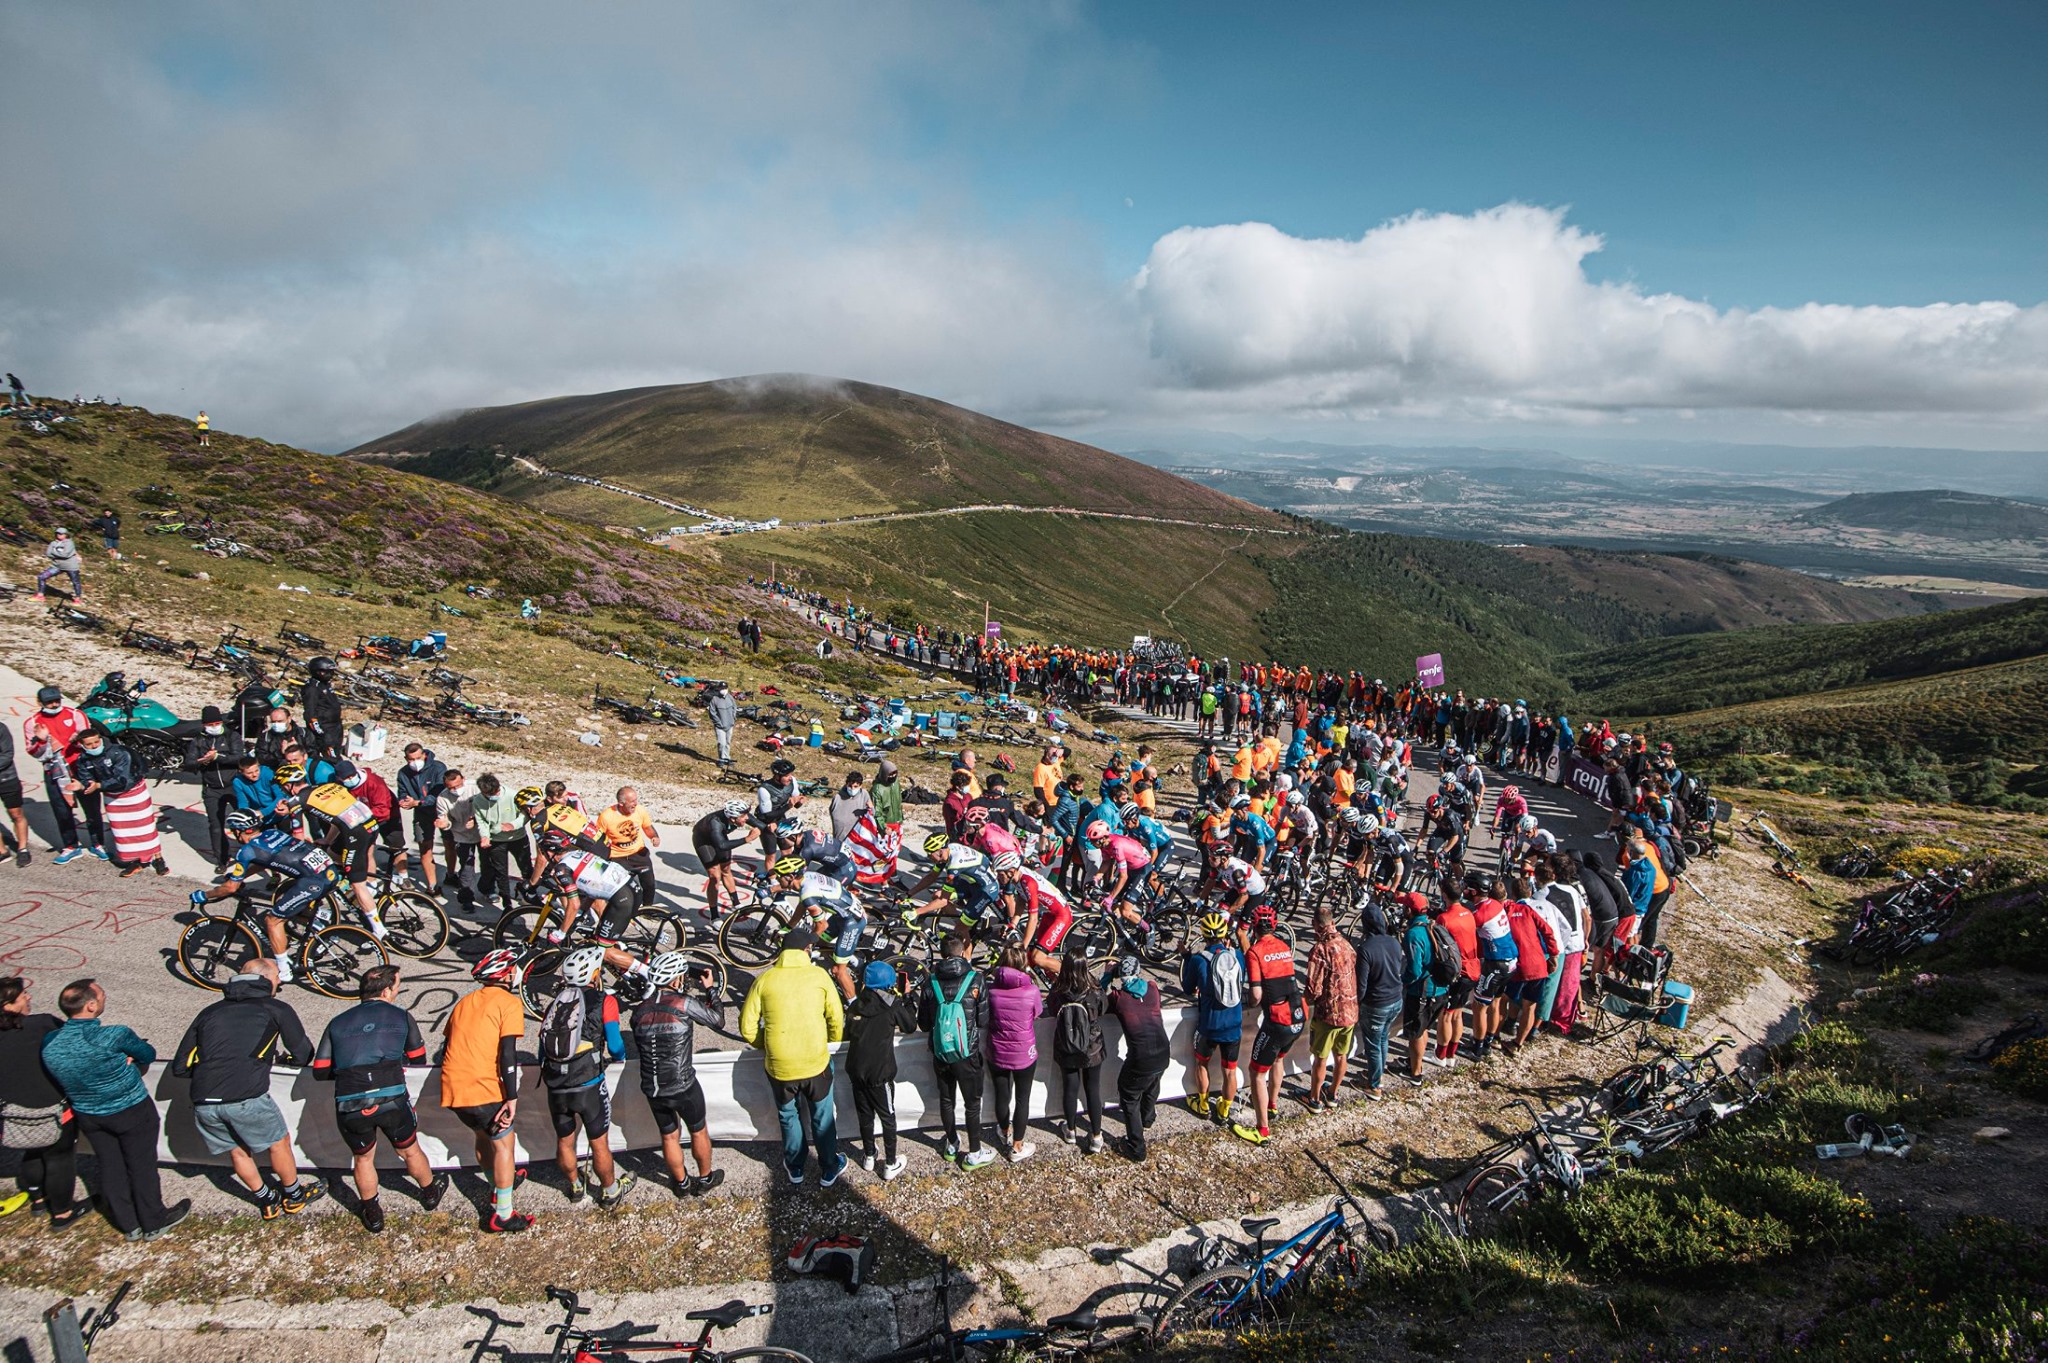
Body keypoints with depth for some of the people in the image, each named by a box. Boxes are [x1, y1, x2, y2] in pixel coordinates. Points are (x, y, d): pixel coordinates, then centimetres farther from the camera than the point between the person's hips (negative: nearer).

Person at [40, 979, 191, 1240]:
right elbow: (148, 1055, -14)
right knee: (141, 1167, 13)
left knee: (110, 1168, 20)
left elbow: (60, 1077, 5)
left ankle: (129, 1224, 36)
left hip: (88, 1115, 5)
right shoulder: (114, 1036, -31)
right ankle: (153, 1223, 29)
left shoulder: (49, 1044, -13)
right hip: (132, 1111, -5)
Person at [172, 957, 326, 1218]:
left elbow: (180, 1066, 19)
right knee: (278, 1144, 20)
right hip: (247, 1097, -4)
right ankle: (294, 1197, 37)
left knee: (237, 1150, 26)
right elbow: (303, 1055, 12)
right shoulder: (276, 1008, 10)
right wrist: (280, 1057, 33)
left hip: (203, 1102, 4)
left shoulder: (210, 1011, 21)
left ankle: (268, 1202, 40)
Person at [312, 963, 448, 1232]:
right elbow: (418, 1059, 16)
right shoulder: (401, 1016, 10)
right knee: (409, 1152, 25)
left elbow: (320, 1071, 13)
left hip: (348, 1107, 1)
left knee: (363, 1159, 27)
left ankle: (371, 1214, 42)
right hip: (392, 1100, -1)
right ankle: (430, 1193, 46)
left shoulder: (338, 1023, 14)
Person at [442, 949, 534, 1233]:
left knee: (483, 1137, 27)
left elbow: (447, 1047, 21)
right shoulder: (509, 1003, -6)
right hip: (483, 1089, -7)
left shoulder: (465, 1001, 16)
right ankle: (502, 1216, 12)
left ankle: (500, 1183, 46)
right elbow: (507, 1054, -15)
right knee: (503, 1145, 9)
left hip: (452, 1089, 7)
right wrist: (512, 1098, -14)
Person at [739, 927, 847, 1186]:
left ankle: (795, 1169, 41)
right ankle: (829, 1170, 34)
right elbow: (836, 1019, -4)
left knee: (789, 1118, 24)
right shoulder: (819, 975, -7)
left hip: (778, 1066, 1)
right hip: (816, 1063, -1)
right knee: (822, 1118, 21)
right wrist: (832, 1043, 15)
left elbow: (747, 1026, -2)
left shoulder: (765, 979, -4)